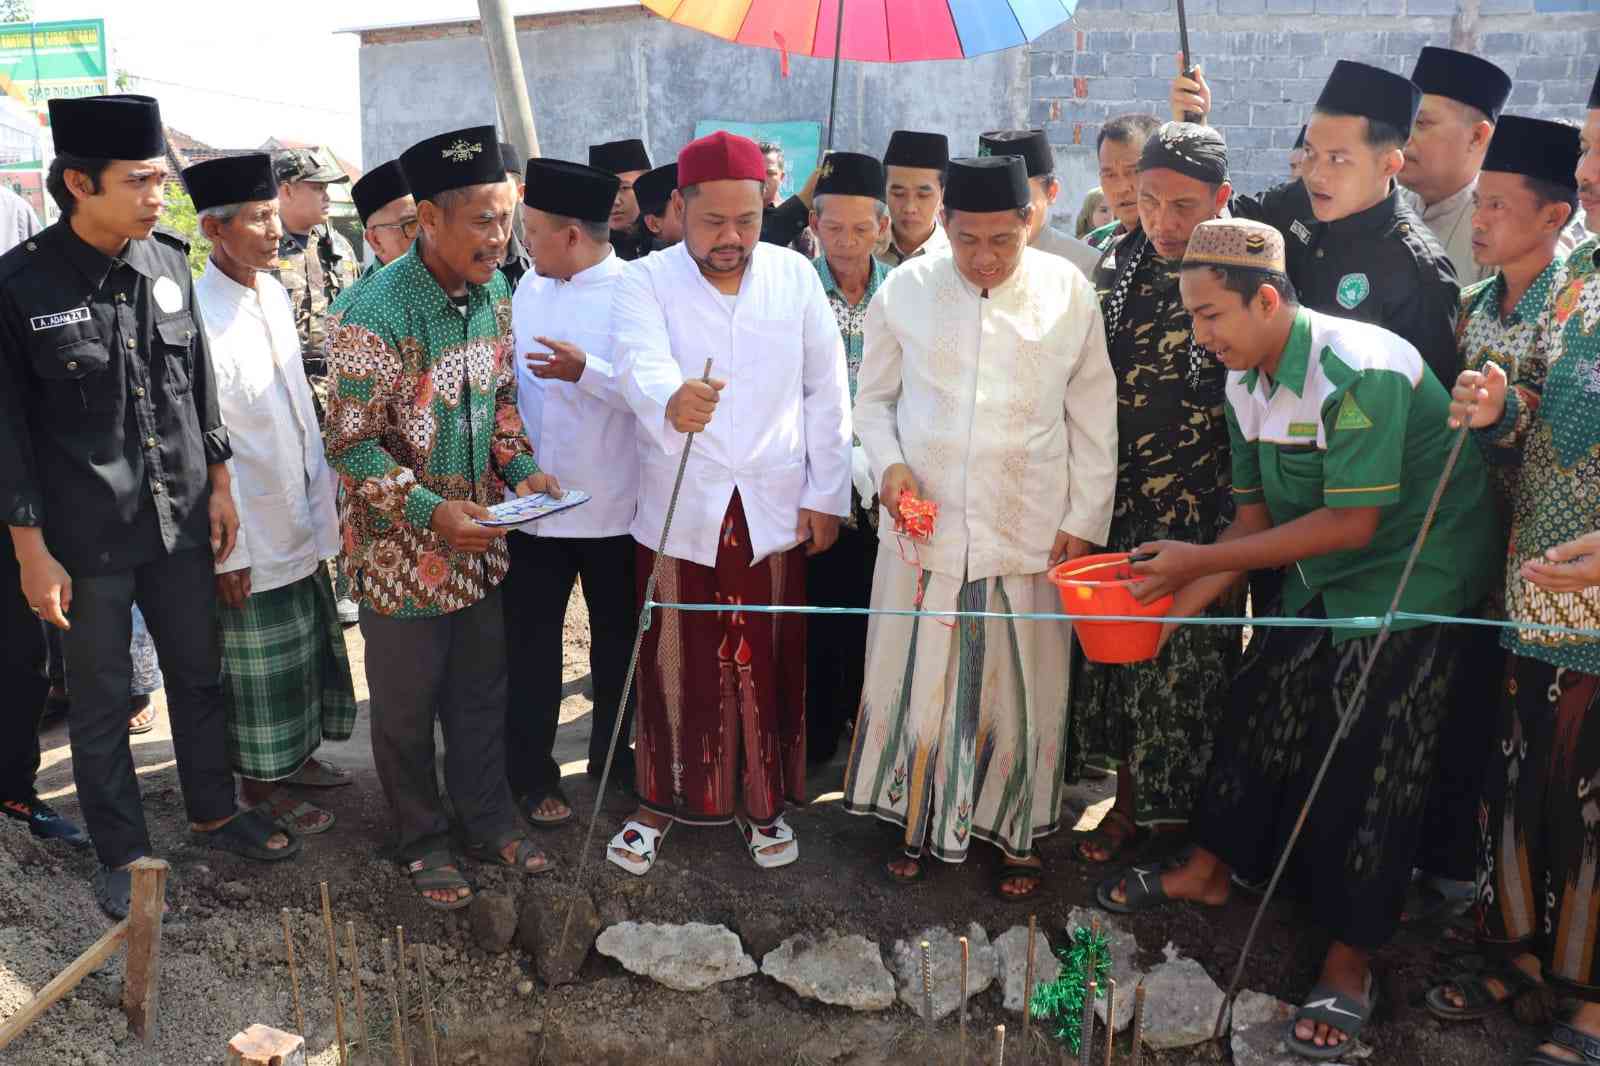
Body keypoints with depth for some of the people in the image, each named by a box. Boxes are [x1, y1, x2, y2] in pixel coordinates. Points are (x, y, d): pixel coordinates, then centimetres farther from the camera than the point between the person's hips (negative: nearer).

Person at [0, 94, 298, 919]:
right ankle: (122, 854, 29)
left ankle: (214, 813, 38)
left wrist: (219, 485, 9)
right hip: (86, 538, -4)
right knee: (101, 701, 11)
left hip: (181, 519, 4)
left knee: (199, 674, 17)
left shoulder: (168, 264, -1)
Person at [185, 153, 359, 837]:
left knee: (306, 648, 21)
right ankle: (261, 786, 26)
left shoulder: (274, 293, 5)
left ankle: (296, 753, 40)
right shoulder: (199, 313, -20)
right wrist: (227, 549, -16)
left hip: (302, 519, 8)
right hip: (253, 535, -8)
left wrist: (322, 496, 14)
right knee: (260, 666, 8)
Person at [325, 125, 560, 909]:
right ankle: (422, 843, 32)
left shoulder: (493, 293, 0)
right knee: (407, 706, 12)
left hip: (478, 540, 6)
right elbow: (350, 445, -18)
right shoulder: (377, 314, -22)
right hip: (404, 549, -6)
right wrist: (431, 512, -25)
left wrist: (520, 469, -3)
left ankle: (487, 823, 36)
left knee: (481, 691, 18)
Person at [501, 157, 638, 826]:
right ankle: (532, 774, 22)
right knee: (531, 642, 8)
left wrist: (585, 370, -28)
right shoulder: (527, 290, 7)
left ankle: (612, 755, 32)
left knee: (618, 636, 13)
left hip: (614, 506, -3)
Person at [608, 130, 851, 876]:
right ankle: (660, 800, 29)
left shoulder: (795, 275, 3)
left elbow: (825, 393, 5)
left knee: (768, 667, 11)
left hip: (774, 513, 2)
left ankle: (761, 802, 31)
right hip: (678, 513, -1)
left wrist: (827, 494, 1)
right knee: (674, 667, 8)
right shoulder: (644, 282, -4)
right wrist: (670, 403, -48)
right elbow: (642, 364, -25)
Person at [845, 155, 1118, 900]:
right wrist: (889, 465, -9)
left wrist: (1084, 521, 0)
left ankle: (1018, 832, 31)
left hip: (1029, 531, 0)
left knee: (1020, 691, 10)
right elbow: (874, 400, 9)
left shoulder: (1069, 293, -2)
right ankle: (917, 821, 31)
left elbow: (1093, 418, 3)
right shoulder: (904, 291, -2)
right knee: (918, 684, 9)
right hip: (924, 525, 1)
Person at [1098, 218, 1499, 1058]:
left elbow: (1352, 522, -27)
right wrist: (1174, 604, -6)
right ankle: (1209, 870, 33)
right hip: (1320, 581, 8)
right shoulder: (1248, 382, 0)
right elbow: (1257, 519, 3)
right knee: (1257, 714, 11)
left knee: (1365, 770, -2)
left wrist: (1201, 561, -24)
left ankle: (1349, 957, 16)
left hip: (1412, 581, -7)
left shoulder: (1359, 373, -27)